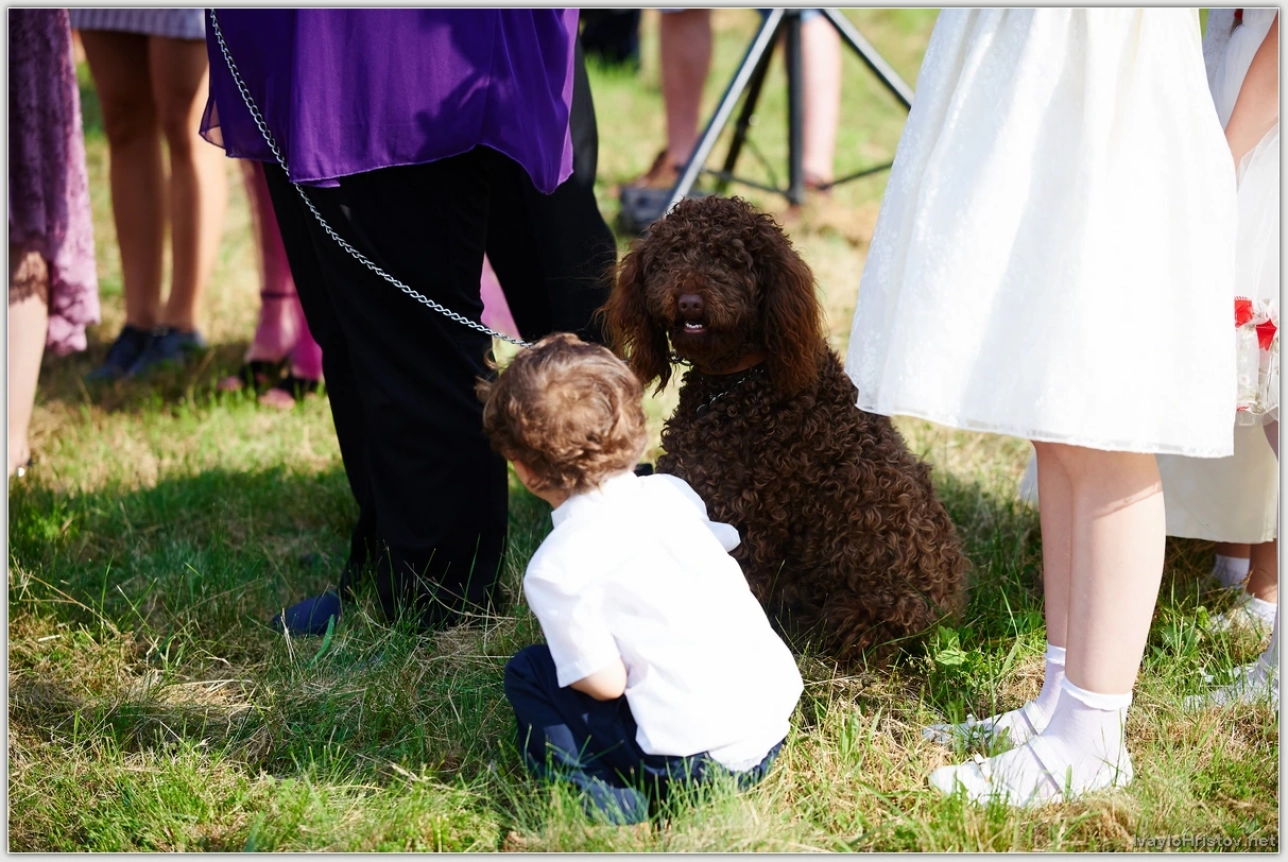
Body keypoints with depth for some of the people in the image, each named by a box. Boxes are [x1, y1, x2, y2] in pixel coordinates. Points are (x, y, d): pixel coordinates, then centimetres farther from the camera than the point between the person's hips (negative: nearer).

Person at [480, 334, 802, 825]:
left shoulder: (556, 569, -13)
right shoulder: (671, 493, 4)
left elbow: (606, 682, -12)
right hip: (775, 717, 7)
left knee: (528, 674, 9)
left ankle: (609, 803, -2)